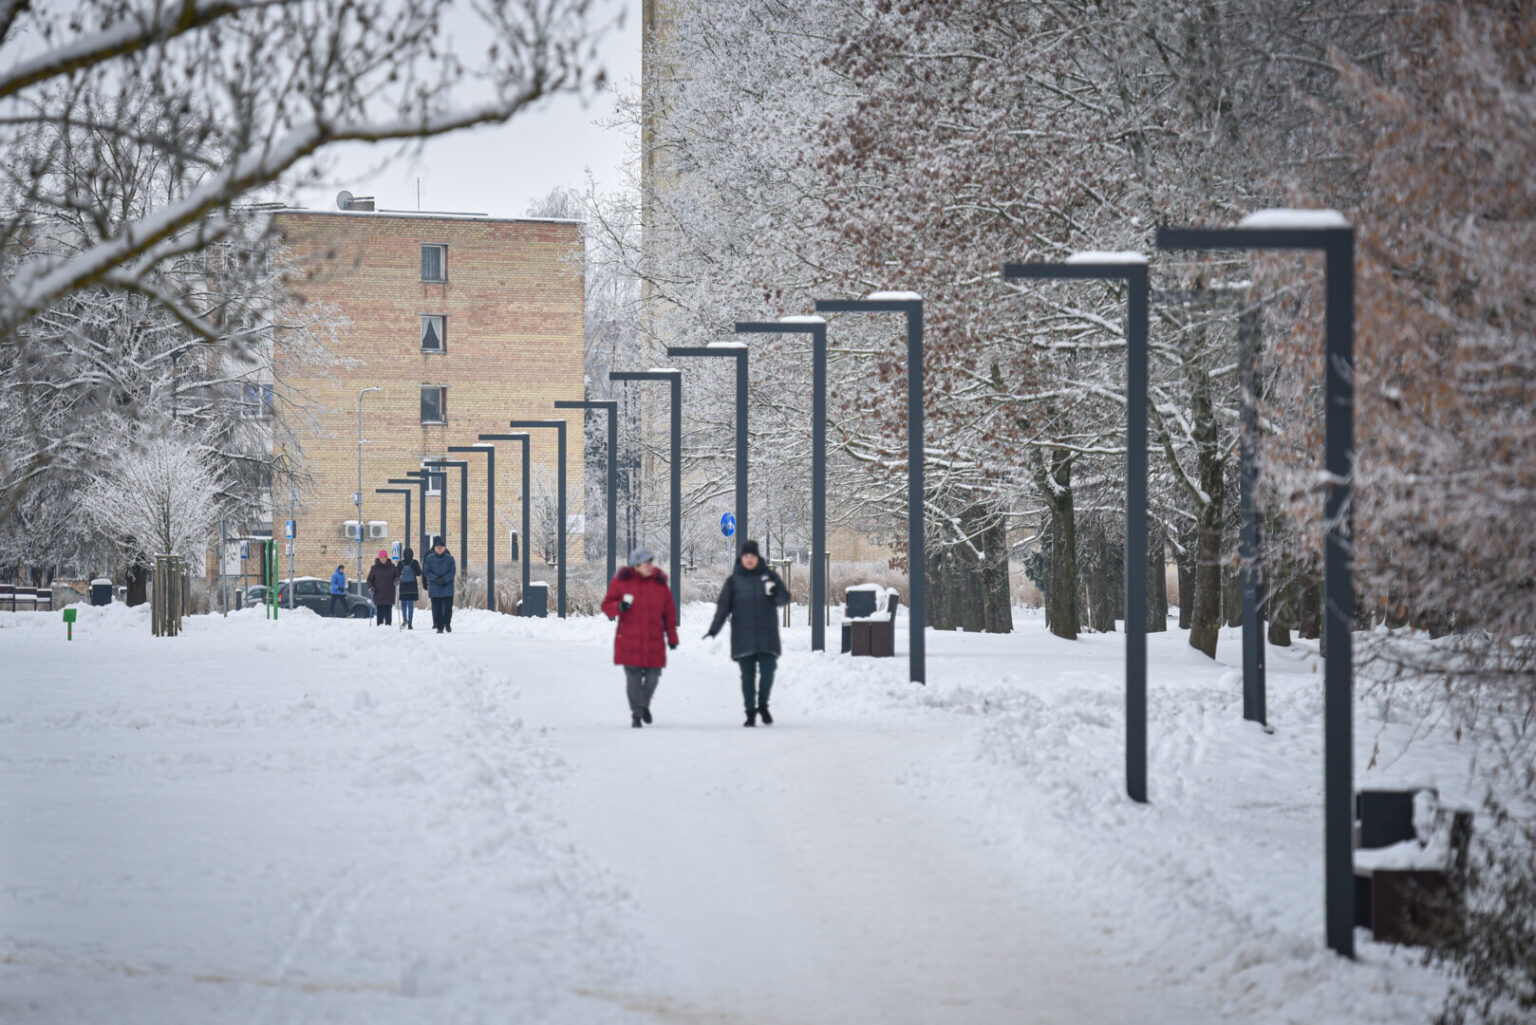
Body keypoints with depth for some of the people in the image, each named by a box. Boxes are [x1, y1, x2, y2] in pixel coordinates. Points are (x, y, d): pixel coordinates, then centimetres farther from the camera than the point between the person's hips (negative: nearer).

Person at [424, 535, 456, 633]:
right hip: (434, 587, 0)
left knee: (448, 606, -4)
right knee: (437, 607, -1)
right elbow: (426, 571, 2)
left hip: (447, 587, 0)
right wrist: (435, 578, -12)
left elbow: (453, 572, 1)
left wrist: (445, 579, -14)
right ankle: (439, 626, 6)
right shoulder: (430, 558, 1)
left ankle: (447, 623, 18)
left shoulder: (449, 558, 0)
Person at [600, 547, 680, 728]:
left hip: (654, 641, 2)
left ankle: (645, 705, 29)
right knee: (633, 677, -5)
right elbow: (607, 606, 4)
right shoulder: (622, 582, 1)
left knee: (653, 675, 1)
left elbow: (669, 612, 11)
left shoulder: (660, 583, 6)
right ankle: (636, 714, 6)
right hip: (629, 640, -2)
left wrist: (672, 637, 8)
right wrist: (619, 607, -19)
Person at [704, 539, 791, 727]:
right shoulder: (733, 580, 6)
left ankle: (762, 704, 15)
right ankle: (750, 713, 8)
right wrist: (713, 630, -8)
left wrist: (775, 593, -17)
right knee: (747, 676, 1)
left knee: (767, 672, -8)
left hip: (767, 636, 0)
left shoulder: (769, 576, 7)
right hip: (743, 637, 0)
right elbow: (723, 606, 3)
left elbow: (785, 599, 6)